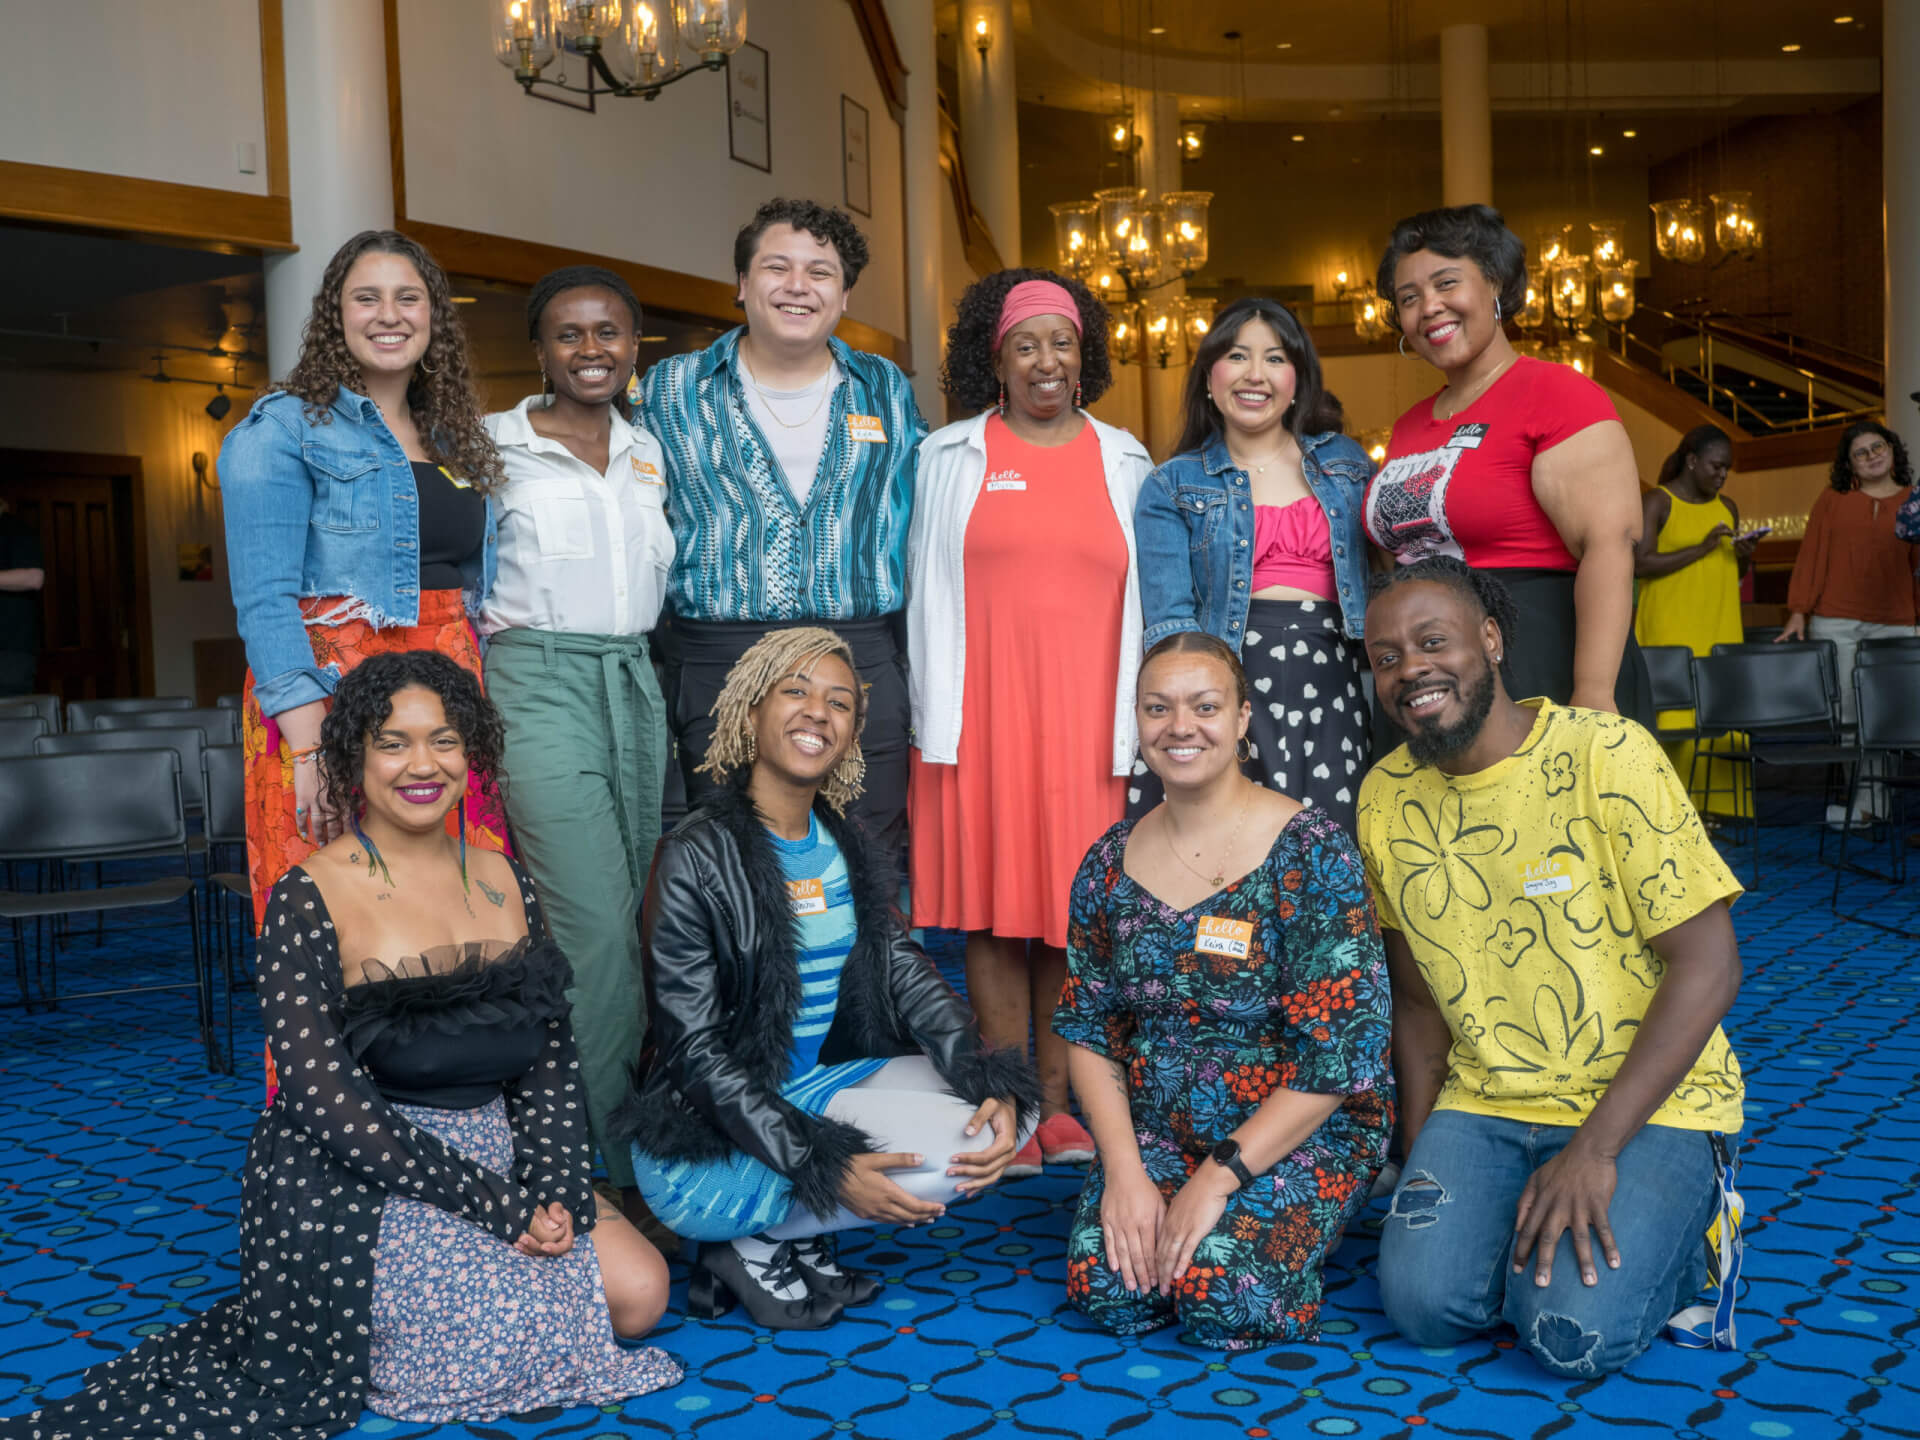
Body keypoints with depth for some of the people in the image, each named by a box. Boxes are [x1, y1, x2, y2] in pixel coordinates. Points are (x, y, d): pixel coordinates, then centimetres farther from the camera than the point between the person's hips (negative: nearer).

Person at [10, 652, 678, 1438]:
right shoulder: (310, 898, -12)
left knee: (638, 1295, -8)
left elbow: (550, 1060, 7)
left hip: (491, 1157, 6)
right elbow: (327, 1098, -18)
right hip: (355, 1182, -6)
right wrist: (497, 1205, -19)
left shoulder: (505, 881, 6)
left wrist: (555, 1192, -10)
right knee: (502, 1342, -21)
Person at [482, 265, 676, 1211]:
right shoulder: (494, 447, 1)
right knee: (593, 926, -12)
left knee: (627, 918, 5)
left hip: (635, 682, 6)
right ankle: (608, 1165, -3)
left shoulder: (648, 452, 15)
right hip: (538, 681, -5)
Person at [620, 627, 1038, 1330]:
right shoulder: (696, 858, -15)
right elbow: (695, 1051, -17)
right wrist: (826, 1167, -24)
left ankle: (791, 1237, 0)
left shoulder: (849, 847, 6)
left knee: (997, 1121, -9)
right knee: (956, 1152, -20)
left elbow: (907, 975, 1)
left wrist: (992, 1084, -16)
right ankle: (752, 1245, -2)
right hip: (707, 1139, -7)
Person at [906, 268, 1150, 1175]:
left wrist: (1135, 719, 5)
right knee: (992, 903, 0)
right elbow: (928, 589, 8)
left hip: (1085, 713, 1)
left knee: (1073, 906, 1)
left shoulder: (1123, 460, 13)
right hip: (981, 714, -1)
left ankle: (1060, 1100, 12)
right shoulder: (949, 456, 10)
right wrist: (933, 717, 1)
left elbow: (1142, 596, 12)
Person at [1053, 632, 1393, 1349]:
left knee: (1228, 1300, -25)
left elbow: (1341, 1052, -16)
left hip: (1300, 1130, -3)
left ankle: (1292, 1227, 7)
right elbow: (1087, 1029, 5)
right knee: (1104, 1288, -19)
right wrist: (1124, 1170, -9)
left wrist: (1218, 1177, -18)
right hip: (1154, 1127, 4)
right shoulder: (1111, 861, 2)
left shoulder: (1312, 853, -14)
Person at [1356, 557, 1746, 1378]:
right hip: (1485, 1103, 4)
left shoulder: (1607, 756, -15)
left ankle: (1680, 1226, 10)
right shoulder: (1385, 798, 1)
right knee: (1423, 1304, -17)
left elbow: (1708, 966, -16)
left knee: (1575, 1334, -21)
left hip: (1646, 1100, -4)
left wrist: (1594, 1149, -19)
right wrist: (1421, 1162, 2)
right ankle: (1530, 1219, 13)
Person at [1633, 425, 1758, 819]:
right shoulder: (1657, 502, -2)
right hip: (1670, 632, -6)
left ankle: (1717, 802, 7)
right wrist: (1700, 549, -16)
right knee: (1673, 717, -10)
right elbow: (1641, 564, -13)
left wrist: (1745, 556, 3)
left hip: (1720, 631, 6)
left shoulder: (1727, 508, 17)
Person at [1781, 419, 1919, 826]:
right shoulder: (1833, 498, 8)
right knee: (1841, 713, -3)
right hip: (1835, 623, -1)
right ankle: (1845, 799, 4)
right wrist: (1799, 611, 0)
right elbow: (1811, 555, 6)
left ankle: (1872, 802, 5)